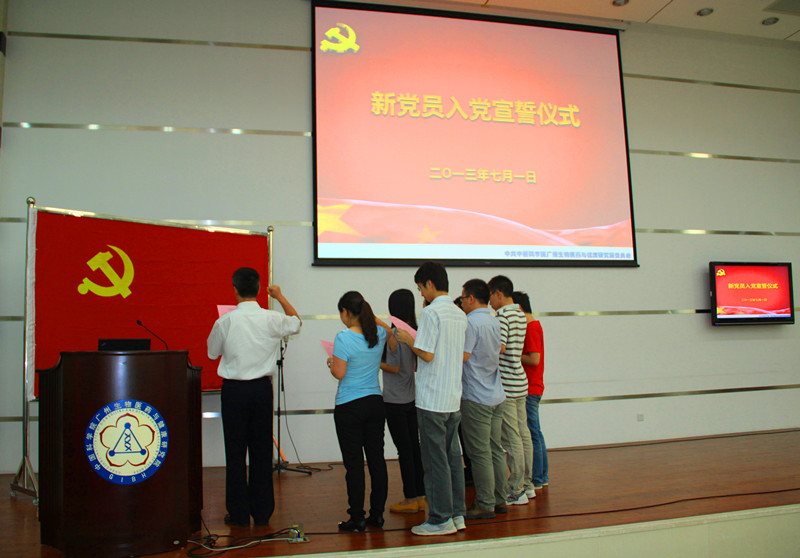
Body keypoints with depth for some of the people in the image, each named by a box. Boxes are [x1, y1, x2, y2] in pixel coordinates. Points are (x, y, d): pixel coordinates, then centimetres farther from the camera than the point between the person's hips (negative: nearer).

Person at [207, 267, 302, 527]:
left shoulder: (225, 321, -11)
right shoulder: (272, 319, -7)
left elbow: (212, 352, 6)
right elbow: (296, 322, 15)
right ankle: (262, 512, 18)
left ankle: (239, 513, 13)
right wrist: (280, 297, 23)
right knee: (262, 450, 11)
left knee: (235, 451, 8)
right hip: (262, 388, 2)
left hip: (234, 389, -2)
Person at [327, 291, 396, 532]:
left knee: (354, 463, 2)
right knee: (376, 458, 11)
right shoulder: (379, 334, 2)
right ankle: (377, 514, 19)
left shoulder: (343, 338, -16)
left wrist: (330, 363, 5)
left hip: (349, 407, -5)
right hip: (375, 403, 6)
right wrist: (370, 316, 26)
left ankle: (357, 518, 8)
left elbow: (339, 373, -15)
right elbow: (389, 331, 27)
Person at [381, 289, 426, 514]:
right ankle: (420, 496, 20)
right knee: (414, 447, 13)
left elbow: (395, 368, -16)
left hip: (395, 400, -7)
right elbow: (417, 366, 10)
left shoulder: (393, 333, -16)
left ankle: (410, 499, 8)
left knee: (404, 450, 0)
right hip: (412, 398, 7)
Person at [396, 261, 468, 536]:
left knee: (435, 461, 1)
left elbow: (427, 354, -19)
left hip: (432, 400, -8)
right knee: (453, 457, 14)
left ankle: (441, 519, 8)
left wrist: (408, 340, -1)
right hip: (454, 398, 8)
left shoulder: (431, 312, -14)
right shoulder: (460, 314, 10)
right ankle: (457, 514, 22)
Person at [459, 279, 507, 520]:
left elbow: (463, 356, -20)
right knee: (495, 450, 14)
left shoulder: (470, 322, -15)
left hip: (475, 398, -8)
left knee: (480, 454, -1)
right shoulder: (495, 322, 11)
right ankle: (499, 499, 21)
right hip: (497, 395, 8)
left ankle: (485, 506, 5)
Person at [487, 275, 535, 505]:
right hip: (520, 382, 9)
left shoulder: (503, 316, -15)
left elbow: (500, 347, -25)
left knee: (512, 440, -2)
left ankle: (516, 491, 5)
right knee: (523, 435, 14)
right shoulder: (520, 315, 13)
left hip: (507, 385, -9)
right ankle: (527, 485, 23)